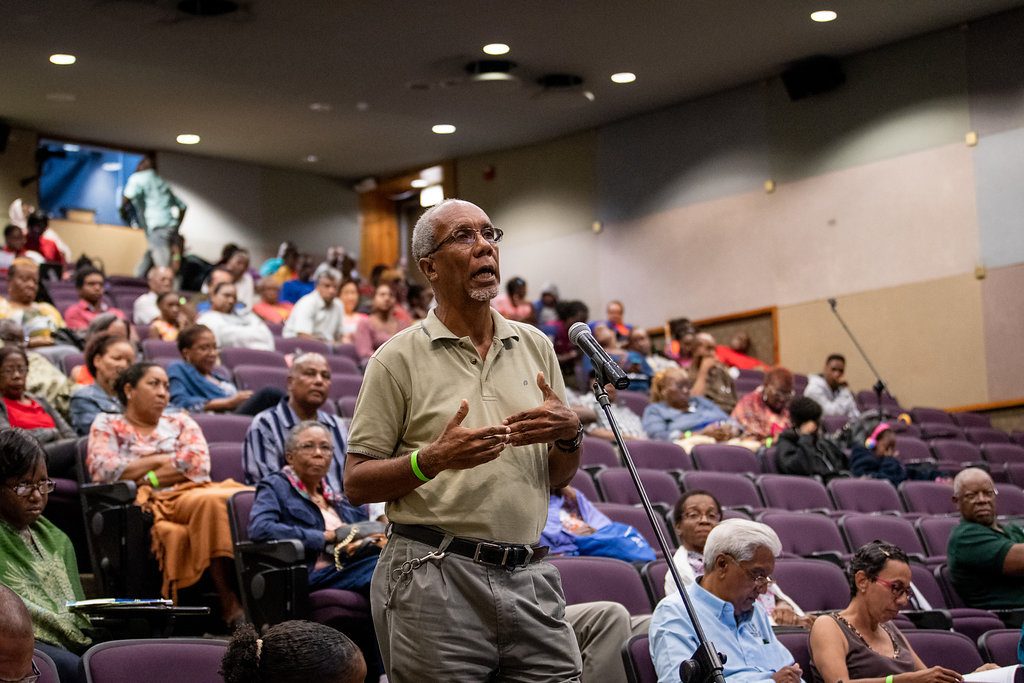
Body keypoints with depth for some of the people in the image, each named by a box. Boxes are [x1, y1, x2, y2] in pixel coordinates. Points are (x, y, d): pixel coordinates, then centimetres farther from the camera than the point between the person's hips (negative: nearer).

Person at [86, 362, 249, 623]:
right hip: (151, 504, -4)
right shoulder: (107, 425, 21)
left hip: (195, 491, 4)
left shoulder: (180, 422, 29)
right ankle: (229, 603, -41)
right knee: (212, 501, -38)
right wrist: (159, 459, 5)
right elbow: (103, 470, 0)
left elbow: (199, 464, 9)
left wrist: (147, 478, 0)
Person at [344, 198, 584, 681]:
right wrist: (434, 459, -20)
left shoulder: (536, 346, 13)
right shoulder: (399, 358, -1)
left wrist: (569, 435, -5)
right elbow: (356, 484, -4)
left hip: (529, 579, 4)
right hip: (434, 577, -4)